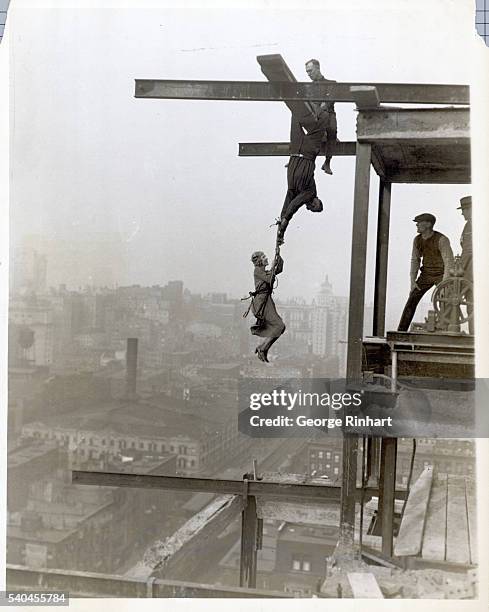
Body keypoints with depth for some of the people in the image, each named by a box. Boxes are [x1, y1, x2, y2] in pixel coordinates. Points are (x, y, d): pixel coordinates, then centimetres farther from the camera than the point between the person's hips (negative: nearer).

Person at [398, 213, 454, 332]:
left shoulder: (442, 240, -24)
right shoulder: (417, 240, -4)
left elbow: (449, 262, -26)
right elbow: (415, 261, 1)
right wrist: (413, 281, -9)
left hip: (442, 275, -5)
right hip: (426, 274, 5)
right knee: (412, 300, -3)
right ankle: (401, 331, 0)